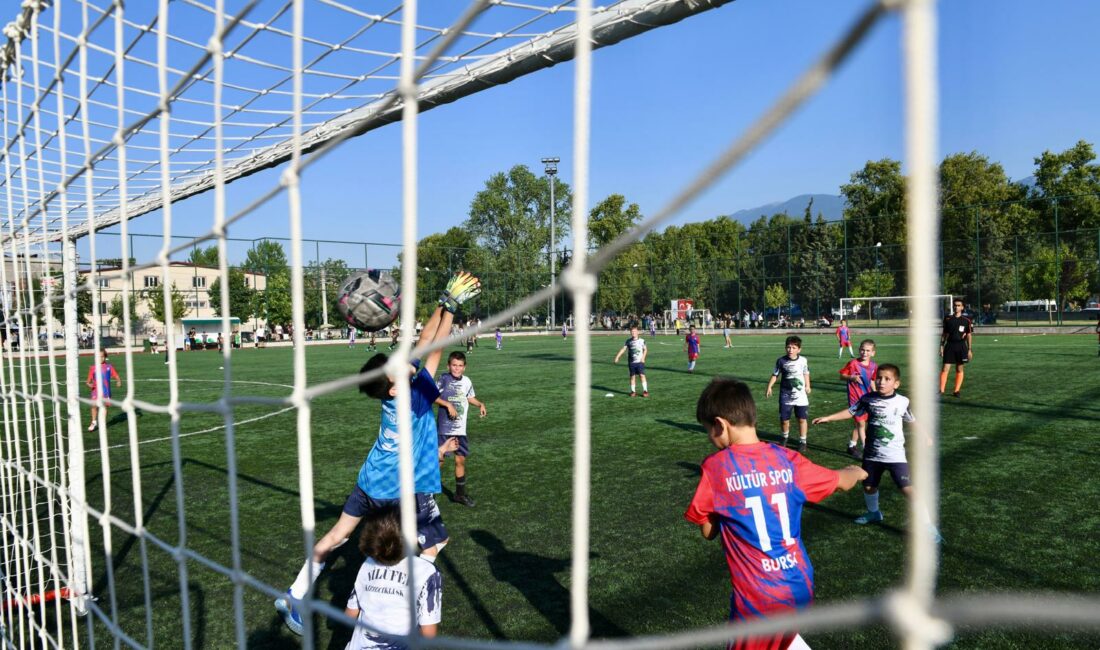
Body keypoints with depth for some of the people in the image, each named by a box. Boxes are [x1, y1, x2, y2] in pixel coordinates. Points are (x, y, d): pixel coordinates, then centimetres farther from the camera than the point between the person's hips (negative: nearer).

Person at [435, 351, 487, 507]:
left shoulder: (466, 381, 4)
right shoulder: (444, 379, -11)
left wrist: (480, 404, 3)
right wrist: (448, 404, -21)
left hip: (460, 429, 5)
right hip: (444, 428, -5)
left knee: (460, 460, 11)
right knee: (439, 459, -2)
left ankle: (460, 493, 26)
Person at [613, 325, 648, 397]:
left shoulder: (642, 340, 1)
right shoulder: (628, 341, 4)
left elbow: (645, 349, 10)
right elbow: (623, 349, 0)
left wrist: (643, 357, -4)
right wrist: (617, 356, -9)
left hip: (640, 362, -2)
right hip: (631, 362, 2)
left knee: (642, 375, -9)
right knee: (632, 376, 5)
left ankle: (645, 391, -3)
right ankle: (633, 391, 14)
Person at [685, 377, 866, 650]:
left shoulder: (715, 467, -15)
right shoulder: (788, 460, -3)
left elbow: (708, 531, -4)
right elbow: (841, 481, 15)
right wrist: (857, 472, 37)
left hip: (759, 596, -5)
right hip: (801, 584, 5)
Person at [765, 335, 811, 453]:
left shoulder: (803, 360, -4)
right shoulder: (781, 361, -7)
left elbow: (806, 373, 13)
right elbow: (775, 375, 1)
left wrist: (807, 386, 12)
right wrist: (769, 387, -7)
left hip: (801, 395, 0)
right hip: (785, 396, 0)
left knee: (802, 419, 2)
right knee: (784, 419, 3)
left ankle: (802, 442, 19)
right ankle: (785, 437, 32)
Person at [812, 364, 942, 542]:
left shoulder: (903, 402, -8)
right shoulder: (868, 399, -5)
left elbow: (912, 420, 8)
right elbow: (851, 411, 4)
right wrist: (827, 418, 1)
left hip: (895, 455, -3)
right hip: (872, 454, 3)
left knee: (908, 489, -10)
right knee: (868, 486, 17)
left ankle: (928, 526, 1)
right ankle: (873, 513, 46)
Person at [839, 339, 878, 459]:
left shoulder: (873, 366, 1)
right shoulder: (853, 363, -14)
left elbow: (872, 381, 15)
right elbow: (842, 375, -7)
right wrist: (852, 378, -25)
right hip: (855, 398, -6)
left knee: (859, 423, 15)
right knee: (861, 423, -7)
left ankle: (852, 446, 29)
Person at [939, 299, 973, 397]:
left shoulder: (966, 321, 1)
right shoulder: (948, 319, 5)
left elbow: (969, 336, 3)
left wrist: (969, 349, 0)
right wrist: (941, 346, 5)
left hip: (961, 346, 0)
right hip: (949, 345, 1)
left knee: (959, 369, 6)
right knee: (945, 368, -6)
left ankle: (957, 390, 14)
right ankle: (941, 390, -5)